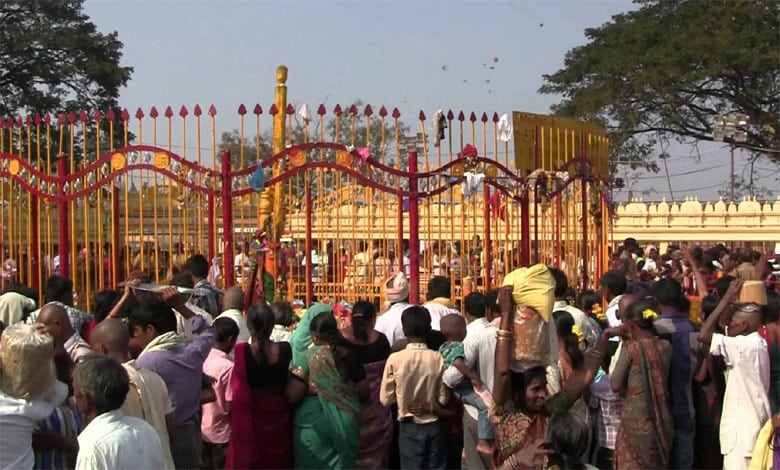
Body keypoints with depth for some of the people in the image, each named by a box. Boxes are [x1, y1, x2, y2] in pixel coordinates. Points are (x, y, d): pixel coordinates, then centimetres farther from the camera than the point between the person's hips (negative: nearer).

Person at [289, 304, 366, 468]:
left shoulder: (308, 357, -12)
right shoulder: (348, 356, -1)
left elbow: (293, 396, -17)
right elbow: (364, 393, 4)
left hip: (313, 426, -3)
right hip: (346, 427, 3)